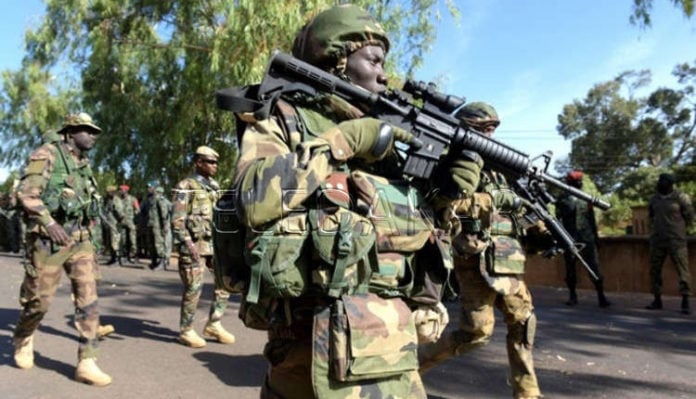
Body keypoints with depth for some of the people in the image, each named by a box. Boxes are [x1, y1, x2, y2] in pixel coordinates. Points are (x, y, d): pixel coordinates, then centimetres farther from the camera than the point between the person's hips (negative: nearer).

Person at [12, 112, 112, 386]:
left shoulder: (83, 164, 15)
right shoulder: (47, 154, -7)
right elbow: (26, 191, -18)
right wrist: (49, 223, -29)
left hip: (79, 239, 6)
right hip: (48, 239, -6)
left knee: (88, 299, -4)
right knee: (39, 299, 6)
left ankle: (87, 363, -1)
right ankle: (22, 339, 37)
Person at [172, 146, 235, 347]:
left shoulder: (214, 186, 15)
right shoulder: (186, 186, -5)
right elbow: (177, 219, -11)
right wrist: (187, 243, -21)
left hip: (214, 242, 7)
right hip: (194, 243, -7)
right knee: (194, 287, -3)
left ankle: (214, 325, 16)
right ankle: (186, 331, 12)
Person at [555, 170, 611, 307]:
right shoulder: (562, 199, 4)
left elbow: (592, 218, 17)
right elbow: (559, 216, -2)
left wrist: (596, 235, 14)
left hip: (587, 238, 2)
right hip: (570, 238, -2)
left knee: (594, 267, -5)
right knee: (570, 268, 5)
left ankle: (601, 296, -3)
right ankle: (572, 295, 15)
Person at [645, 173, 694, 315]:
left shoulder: (681, 197, -9)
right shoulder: (655, 198, 7)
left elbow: (689, 217, -1)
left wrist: (678, 230, 7)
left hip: (676, 240, -5)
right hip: (657, 240, 5)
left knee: (683, 270, -6)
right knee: (654, 269, 5)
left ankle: (685, 302, 0)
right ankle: (657, 300, 15)